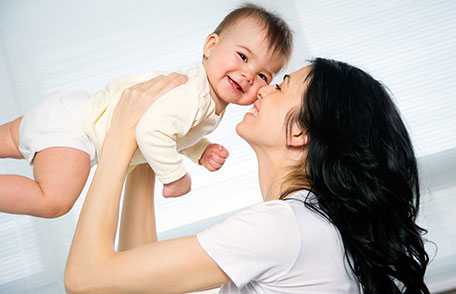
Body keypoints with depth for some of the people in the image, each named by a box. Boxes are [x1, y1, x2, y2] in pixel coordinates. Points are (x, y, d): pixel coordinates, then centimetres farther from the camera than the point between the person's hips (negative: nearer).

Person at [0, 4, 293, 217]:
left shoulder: (214, 102, 5)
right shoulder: (192, 95, -28)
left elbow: (174, 130, 19)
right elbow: (151, 131, -40)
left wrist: (203, 152, 2)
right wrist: (176, 177, -26)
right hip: (72, 129, -10)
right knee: (54, 201, -27)